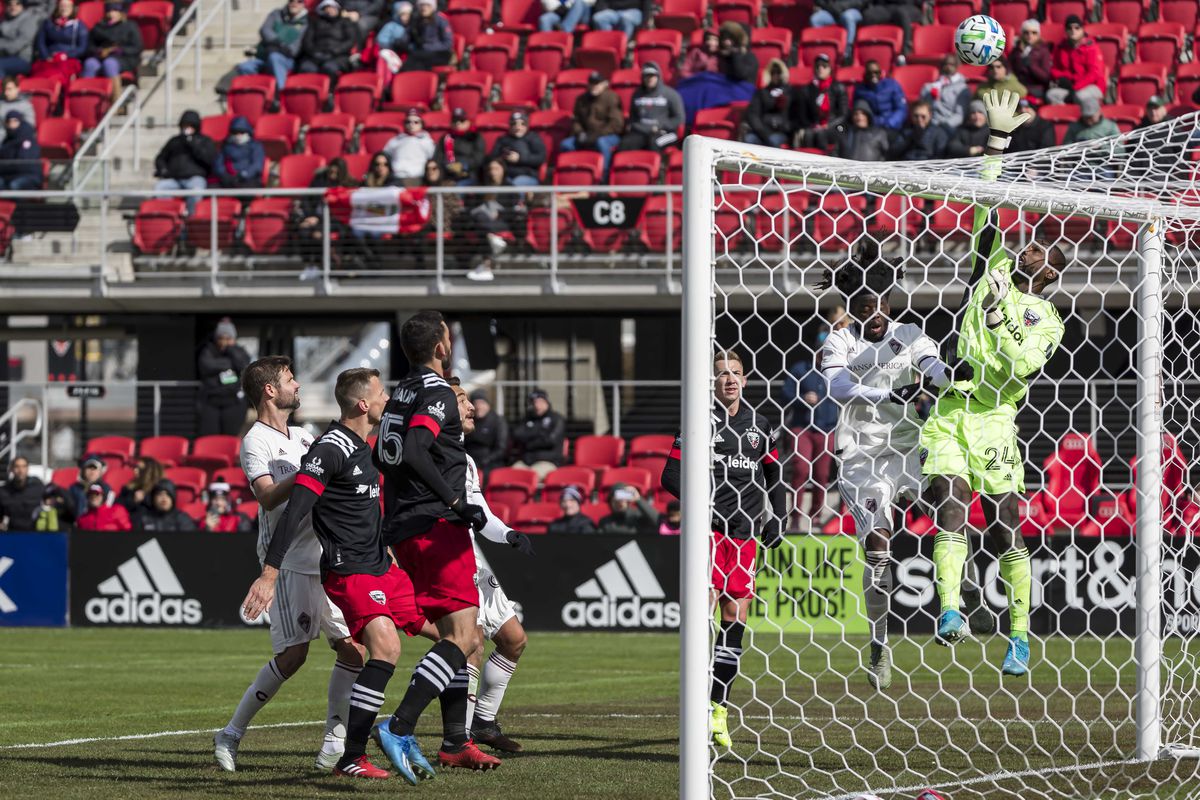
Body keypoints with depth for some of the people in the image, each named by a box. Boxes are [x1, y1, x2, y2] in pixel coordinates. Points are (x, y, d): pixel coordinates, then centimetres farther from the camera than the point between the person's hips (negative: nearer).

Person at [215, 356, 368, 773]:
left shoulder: (301, 436, 19)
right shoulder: (256, 441, -6)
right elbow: (267, 497, -20)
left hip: (326, 561, 8)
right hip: (289, 562, -8)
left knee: (353, 646, 0)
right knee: (293, 653, -12)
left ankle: (335, 740, 4)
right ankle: (231, 734, -2)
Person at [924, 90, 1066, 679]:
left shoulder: (1046, 319, 10)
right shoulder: (993, 269, 17)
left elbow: (1021, 366, -6)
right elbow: (987, 207, 12)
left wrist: (1001, 316, -11)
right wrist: (999, 136, 8)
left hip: (992, 418, -2)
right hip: (947, 410, 2)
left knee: (1007, 528, -3)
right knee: (951, 506, -16)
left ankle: (1020, 635, 4)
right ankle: (949, 610, -29)